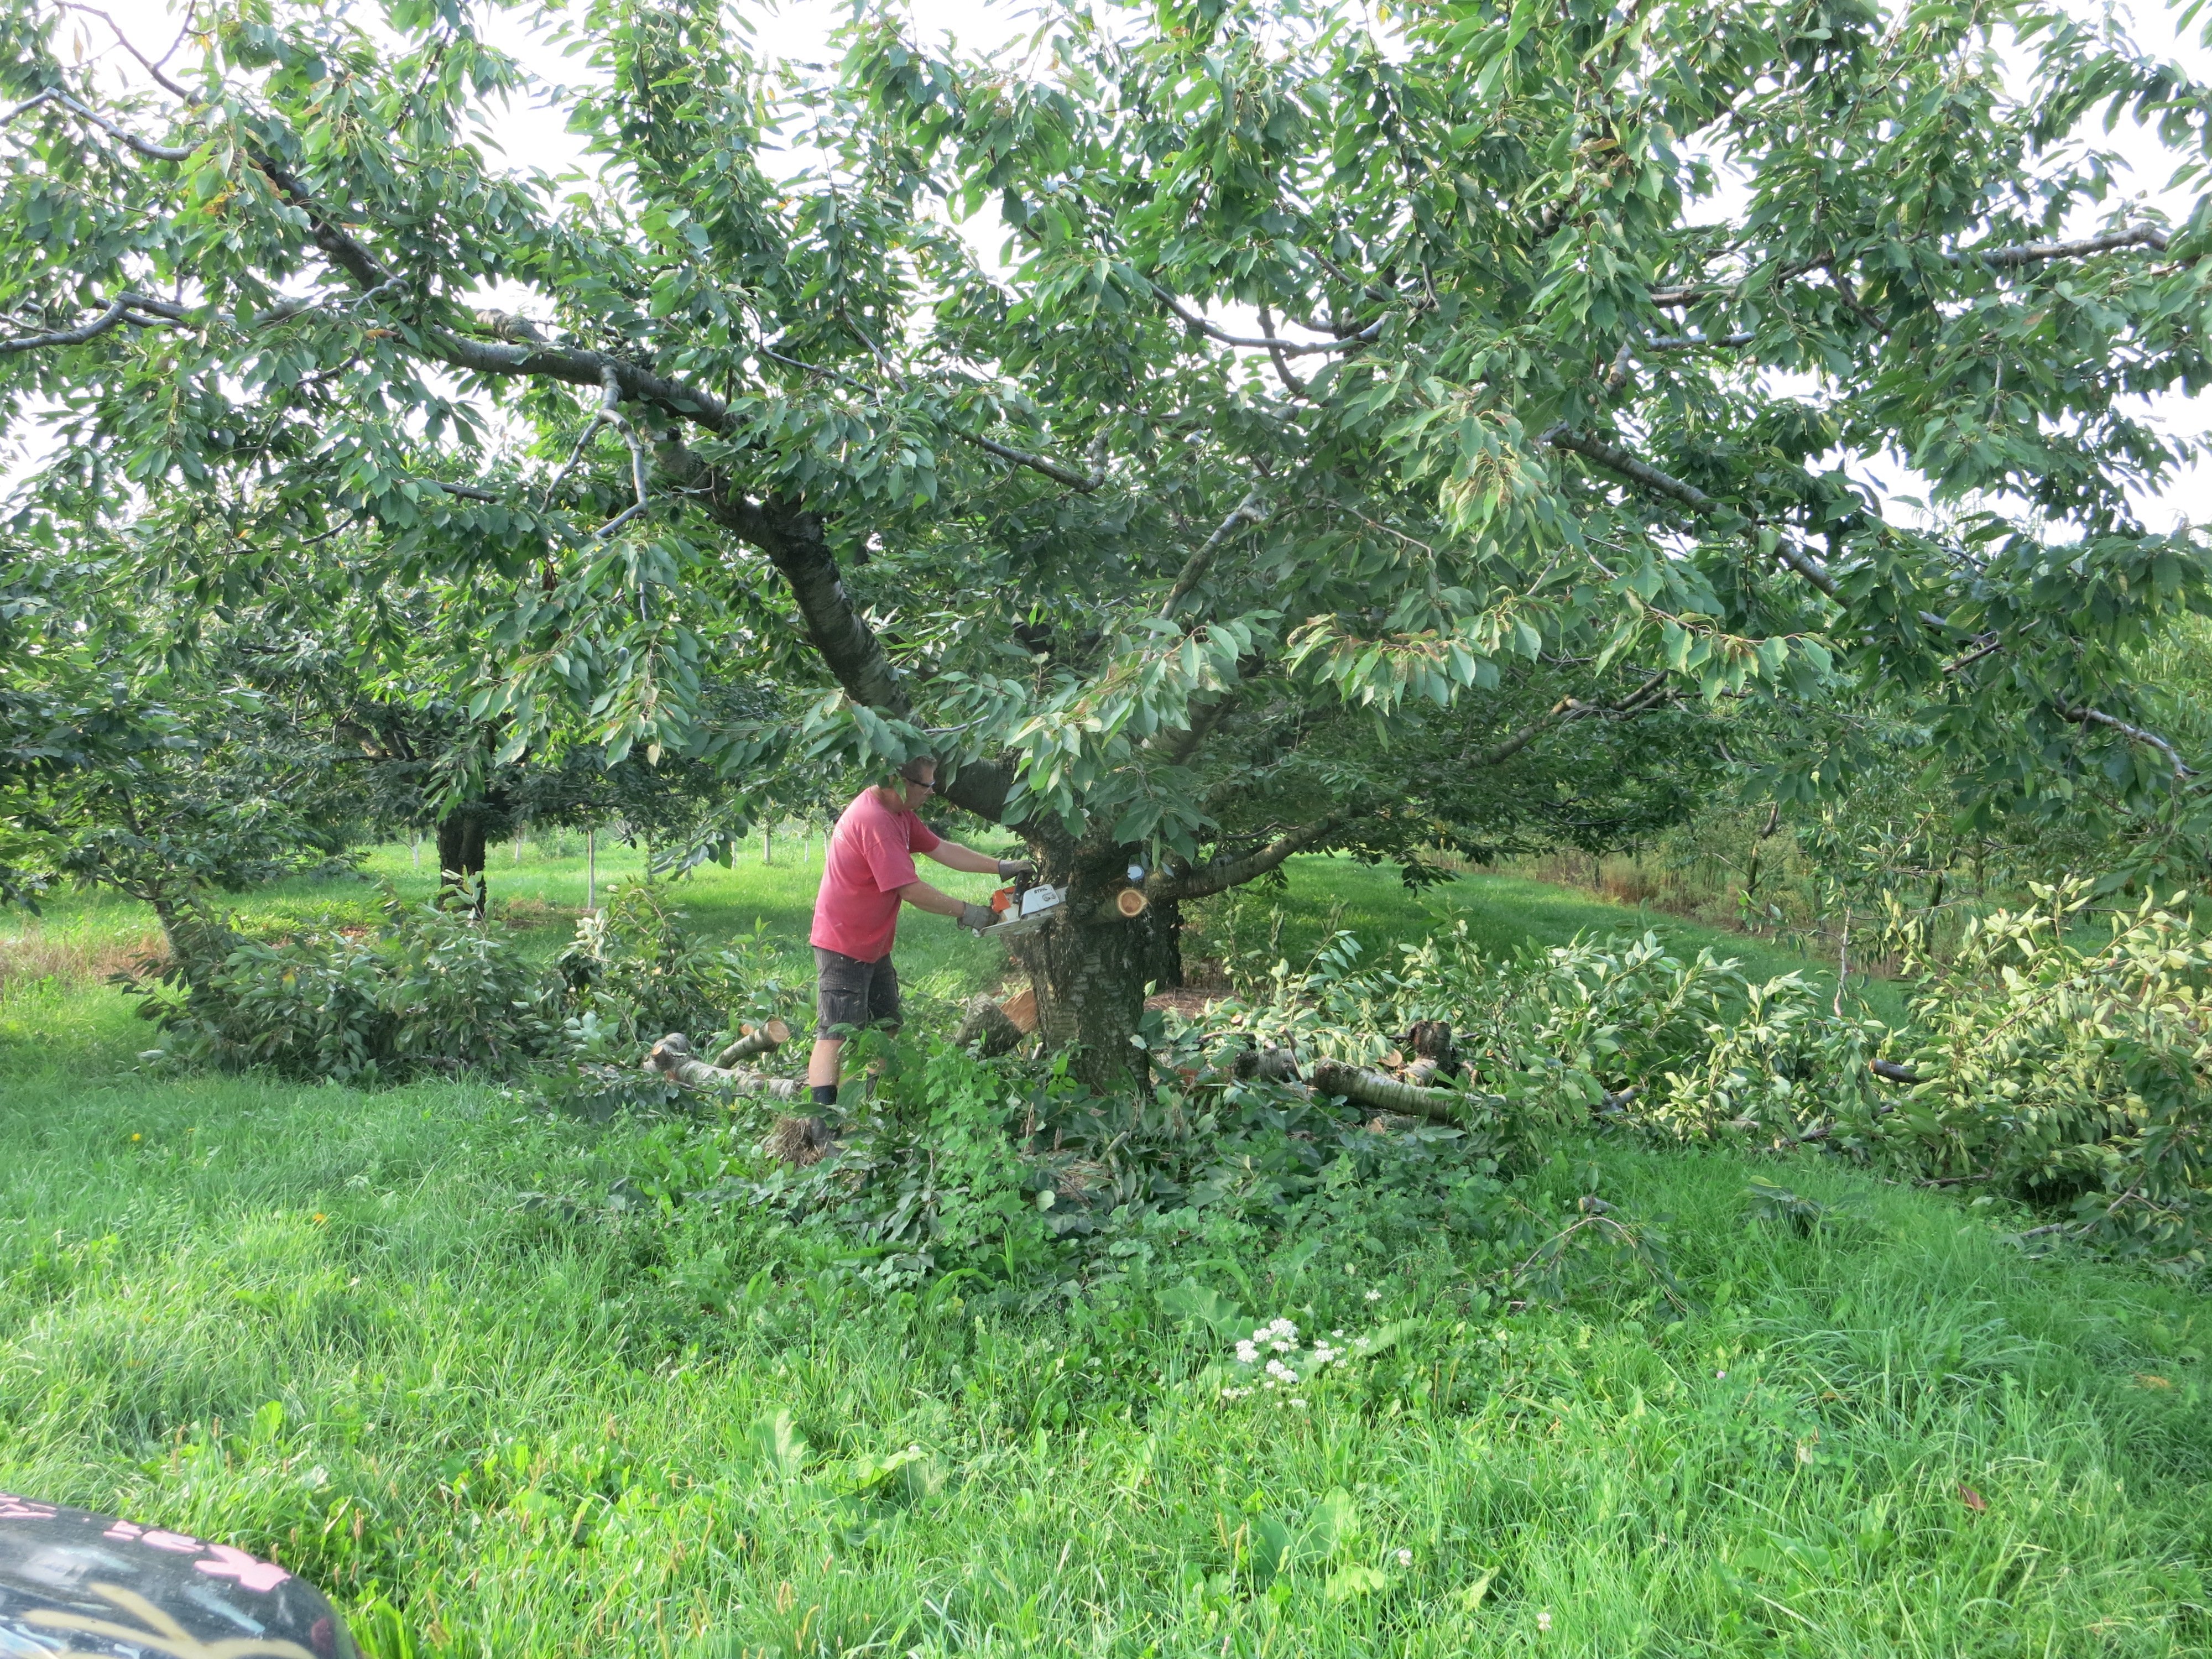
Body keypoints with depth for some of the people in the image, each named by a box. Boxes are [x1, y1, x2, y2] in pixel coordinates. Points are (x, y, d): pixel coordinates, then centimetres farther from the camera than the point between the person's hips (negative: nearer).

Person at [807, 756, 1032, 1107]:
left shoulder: (898, 812, 5)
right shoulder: (874, 820, -27)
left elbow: (942, 850, 13)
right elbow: (911, 891, -26)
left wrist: (1001, 866, 8)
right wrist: (966, 912, -15)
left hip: (874, 945, 11)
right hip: (843, 946, -11)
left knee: (885, 1027, 18)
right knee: (836, 1036, -12)